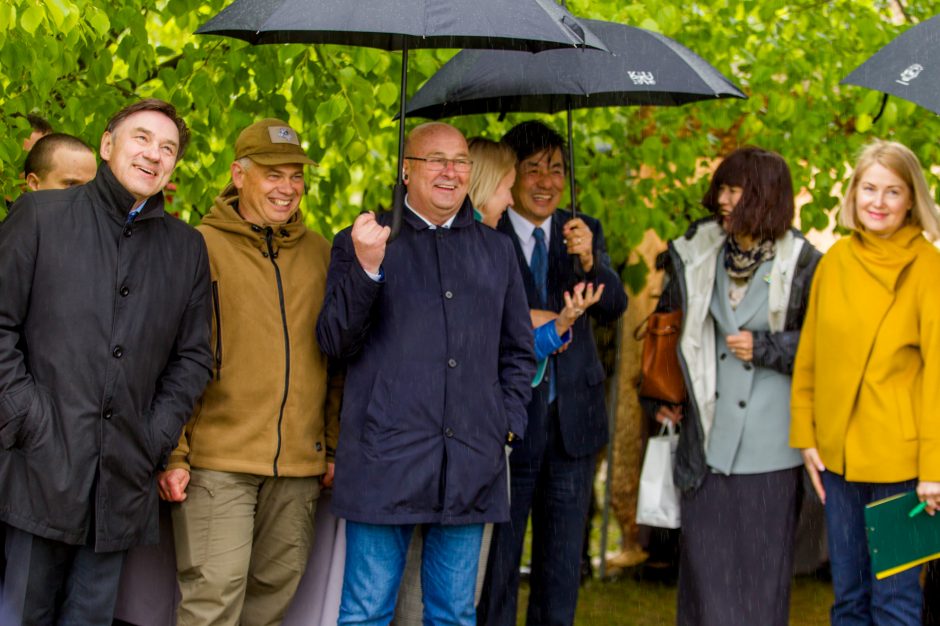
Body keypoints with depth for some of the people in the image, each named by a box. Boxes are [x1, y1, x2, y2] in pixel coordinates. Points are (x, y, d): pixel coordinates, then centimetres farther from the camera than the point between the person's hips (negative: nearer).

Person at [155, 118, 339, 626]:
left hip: (299, 463, 5)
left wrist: (335, 446, 15)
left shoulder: (318, 253, 13)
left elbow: (336, 356, 19)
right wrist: (172, 454, -7)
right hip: (217, 460, -4)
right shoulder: (203, 247, 0)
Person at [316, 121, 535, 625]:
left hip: (471, 465, 3)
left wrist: (508, 423, 8)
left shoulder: (496, 251, 16)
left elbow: (518, 352, 22)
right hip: (384, 462, -3)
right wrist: (367, 269, -15)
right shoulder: (360, 242, 5)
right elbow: (335, 342, -1)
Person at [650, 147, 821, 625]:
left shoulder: (801, 264, -5)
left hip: (768, 447, -3)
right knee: (705, 562, 5)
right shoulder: (697, 254, 6)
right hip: (708, 438, 3)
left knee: (763, 566, 2)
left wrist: (764, 348, -11)